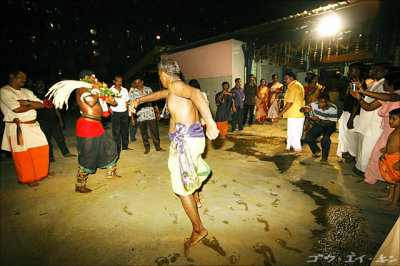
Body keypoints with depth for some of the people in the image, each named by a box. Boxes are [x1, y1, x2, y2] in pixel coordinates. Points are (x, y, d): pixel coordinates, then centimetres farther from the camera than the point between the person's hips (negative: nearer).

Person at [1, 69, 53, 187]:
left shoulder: (27, 92, 15)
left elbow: (41, 104, 5)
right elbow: (17, 109, -19)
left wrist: (27, 102, -12)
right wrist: (33, 105, -3)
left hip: (33, 126, 6)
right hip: (17, 128, -6)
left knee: (42, 148, 10)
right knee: (23, 154, 3)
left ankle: (42, 172, 29)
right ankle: (27, 178, 19)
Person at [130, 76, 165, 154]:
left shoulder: (148, 89, 6)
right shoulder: (133, 92, 3)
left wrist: (158, 112, 6)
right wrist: (132, 118, 0)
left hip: (151, 115, 1)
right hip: (141, 117, 0)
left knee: (155, 132, 3)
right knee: (144, 134, 8)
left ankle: (158, 147, 15)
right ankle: (147, 148, 22)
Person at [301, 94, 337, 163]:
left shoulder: (333, 108, -21)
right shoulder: (315, 105, -15)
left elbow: (331, 123, -21)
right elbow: (301, 110, -12)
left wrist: (319, 120, -34)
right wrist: (305, 109, -37)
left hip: (328, 126, -3)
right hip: (318, 125, 3)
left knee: (325, 139, -31)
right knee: (308, 138, -16)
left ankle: (324, 157, -7)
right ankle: (316, 150, 16)